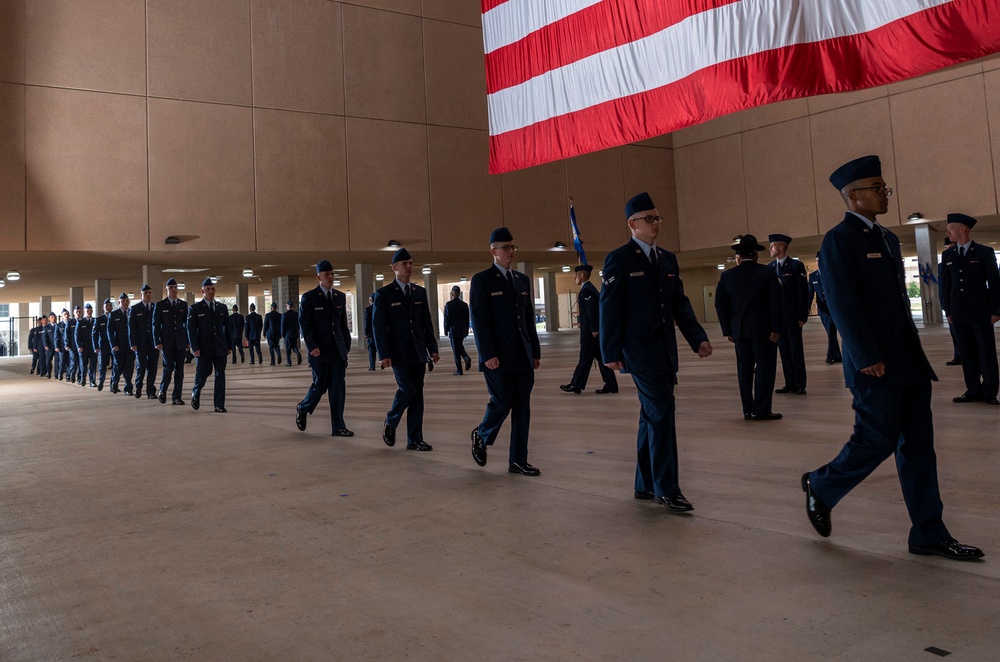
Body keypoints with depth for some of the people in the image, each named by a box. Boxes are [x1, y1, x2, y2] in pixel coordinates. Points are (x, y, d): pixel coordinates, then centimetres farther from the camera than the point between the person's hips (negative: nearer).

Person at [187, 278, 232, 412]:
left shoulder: (222, 307, 11)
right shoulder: (195, 308, 1)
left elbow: (227, 328, 13)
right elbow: (191, 330, -3)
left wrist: (229, 346, 7)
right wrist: (195, 348, -11)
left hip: (220, 349, 3)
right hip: (204, 349, -3)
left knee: (220, 376, 0)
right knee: (202, 375, 3)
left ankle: (219, 405, 4)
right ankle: (195, 394, 34)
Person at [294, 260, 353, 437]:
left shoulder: (340, 297, 10)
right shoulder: (309, 298, -3)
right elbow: (304, 324, -7)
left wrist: (347, 344, 8)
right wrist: (312, 347, -15)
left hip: (338, 350, 4)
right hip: (319, 350, -4)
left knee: (338, 388, 0)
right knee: (320, 385, 4)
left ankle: (338, 427, 5)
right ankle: (302, 409, 34)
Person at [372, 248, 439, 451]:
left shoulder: (420, 292, 10)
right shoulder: (384, 294, -3)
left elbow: (426, 322, 12)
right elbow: (379, 326, -7)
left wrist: (433, 348, 7)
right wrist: (384, 355, -13)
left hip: (418, 352, 4)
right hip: (399, 352, -4)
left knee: (417, 394, 4)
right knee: (407, 389, -11)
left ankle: (415, 440, 9)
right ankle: (390, 424, 17)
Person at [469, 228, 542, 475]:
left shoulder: (522, 280, 14)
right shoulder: (482, 280, -3)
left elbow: (529, 318, 14)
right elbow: (479, 321, -9)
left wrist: (536, 351, 10)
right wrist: (488, 355, -16)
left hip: (523, 356, 5)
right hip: (498, 357, -5)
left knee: (522, 407, 4)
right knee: (502, 402, -2)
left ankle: (517, 460, 12)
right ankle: (481, 436, 28)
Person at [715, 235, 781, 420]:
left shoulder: (727, 276, 3)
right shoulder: (767, 273, -3)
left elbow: (720, 305, 3)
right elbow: (776, 302, -8)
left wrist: (728, 330, 8)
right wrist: (775, 329, -5)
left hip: (739, 330, 3)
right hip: (763, 329, -3)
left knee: (744, 369, 9)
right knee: (764, 368, 2)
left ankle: (748, 410, 13)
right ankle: (761, 410, -1)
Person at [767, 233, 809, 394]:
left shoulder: (796, 266, -6)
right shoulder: (770, 267, 8)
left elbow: (803, 292, -7)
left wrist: (803, 316, -12)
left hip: (792, 315, -5)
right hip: (776, 315, 5)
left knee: (796, 350, 1)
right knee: (784, 350, 7)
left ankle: (800, 385, 7)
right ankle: (790, 384, 13)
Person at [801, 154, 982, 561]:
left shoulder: (886, 238, 17)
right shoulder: (839, 241, -11)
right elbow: (843, 304, -17)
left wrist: (913, 354, 16)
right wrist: (867, 359, -20)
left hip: (908, 361, 8)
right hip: (876, 366, -8)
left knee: (918, 446, 8)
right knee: (878, 440, -2)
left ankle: (929, 535, 14)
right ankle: (821, 487, 21)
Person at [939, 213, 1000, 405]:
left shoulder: (985, 252, -1)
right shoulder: (947, 255, 9)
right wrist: (948, 310, 7)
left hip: (981, 312, -3)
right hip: (959, 313, 4)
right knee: (967, 353, 5)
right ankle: (973, 391, 10)